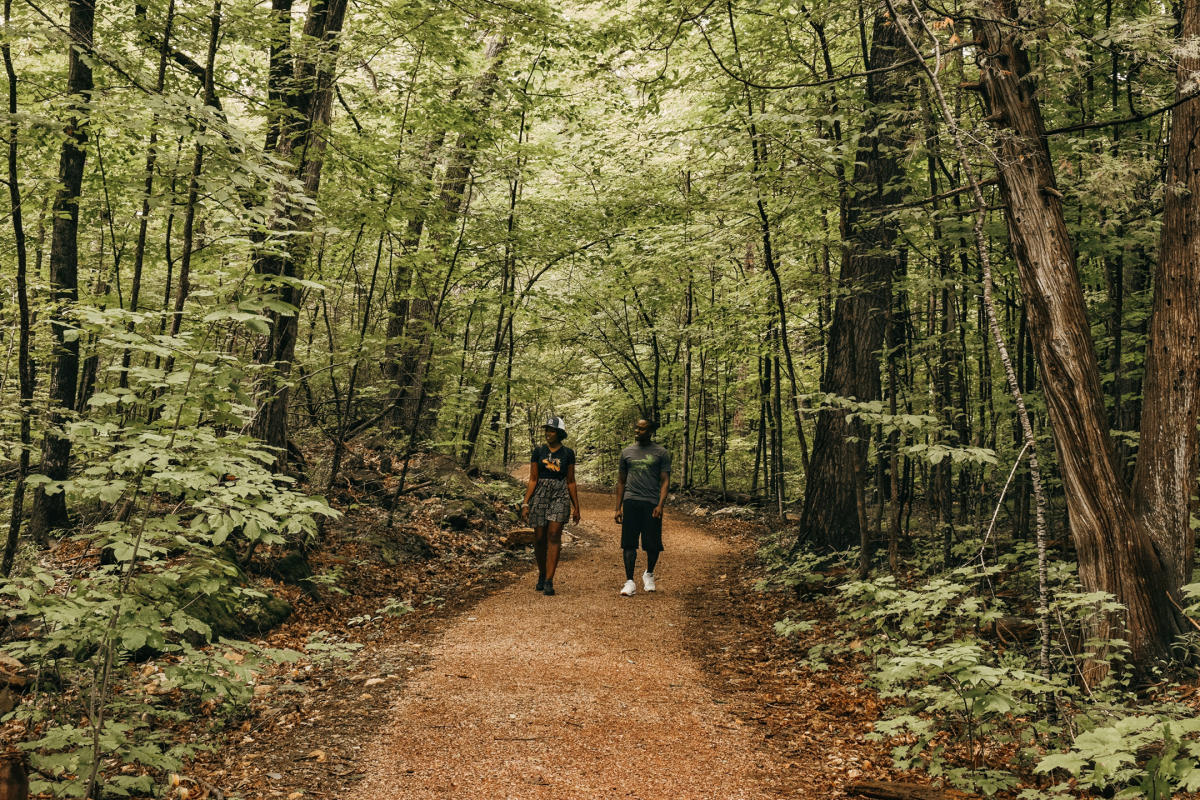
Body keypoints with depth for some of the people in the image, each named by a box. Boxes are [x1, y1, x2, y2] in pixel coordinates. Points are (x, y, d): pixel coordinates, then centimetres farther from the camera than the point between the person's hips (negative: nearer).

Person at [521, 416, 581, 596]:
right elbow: (533, 479, 6)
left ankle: (549, 581, -15)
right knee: (539, 538, 3)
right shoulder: (538, 451, 7)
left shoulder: (568, 453, 7)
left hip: (560, 496, -1)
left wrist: (576, 507, 8)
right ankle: (542, 574, 25)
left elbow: (571, 481, 10)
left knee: (554, 535, -13)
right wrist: (525, 503, -2)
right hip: (540, 495, 1)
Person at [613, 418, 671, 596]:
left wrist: (660, 505, -13)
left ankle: (649, 574, 27)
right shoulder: (627, 452, 13)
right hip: (631, 502, 2)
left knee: (653, 544, 2)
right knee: (629, 543, -4)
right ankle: (629, 582, -1)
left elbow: (665, 481, 0)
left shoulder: (661, 453, 4)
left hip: (652, 503, -2)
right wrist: (618, 508, 11)